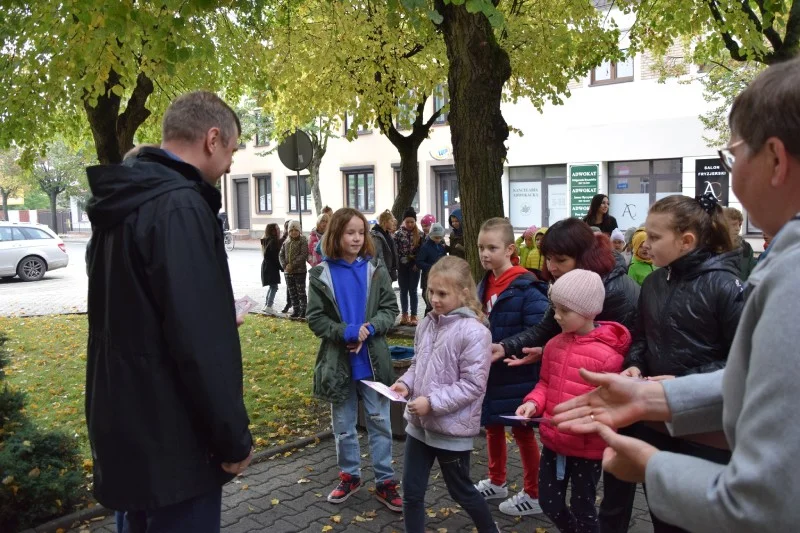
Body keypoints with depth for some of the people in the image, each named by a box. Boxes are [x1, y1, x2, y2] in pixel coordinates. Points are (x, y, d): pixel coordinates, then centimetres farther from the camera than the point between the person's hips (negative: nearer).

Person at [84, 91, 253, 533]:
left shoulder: (122, 202, 9)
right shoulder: (179, 206, -22)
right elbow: (201, 342, -25)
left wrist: (218, 321, 21)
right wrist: (233, 437, -16)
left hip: (124, 429, 9)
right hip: (171, 440, -9)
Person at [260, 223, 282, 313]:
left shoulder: (267, 240, 11)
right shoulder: (273, 241, -17)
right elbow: (275, 257, -18)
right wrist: (281, 267, -11)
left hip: (266, 266, 10)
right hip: (271, 267, -10)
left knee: (272, 286, 18)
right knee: (274, 287, -6)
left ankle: (267, 305, 22)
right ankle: (268, 306, -11)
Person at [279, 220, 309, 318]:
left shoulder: (303, 241, -6)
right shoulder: (286, 242, 10)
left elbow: (303, 255, -15)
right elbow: (281, 255, 10)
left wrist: (292, 265, -18)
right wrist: (284, 265, -7)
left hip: (300, 271, -6)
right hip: (288, 272, 6)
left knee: (301, 292, -1)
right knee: (292, 293, 11)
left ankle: (303, 311, 5)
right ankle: (296, 310, 20)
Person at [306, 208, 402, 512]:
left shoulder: (375, 270, -1)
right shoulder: (321, 274, -4)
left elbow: (390, 309, -1)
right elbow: (315, 318, -5)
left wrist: (369, 329, -18)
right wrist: (346, 332, -19)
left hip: (373, 360, 0)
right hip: (339, 361, 0)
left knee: (380, 423, 8)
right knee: (343, 425, 14)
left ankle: (385, 482, 21)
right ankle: (349, 476, 33)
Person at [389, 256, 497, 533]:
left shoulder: (474, 332, -19)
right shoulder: (427, 324, 2)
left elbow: (473, 384, -21)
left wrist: (432, 402, -24)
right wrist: (406, 383, -7)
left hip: (453, 428, -6)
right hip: (419, 423, 6)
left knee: (461, 491, 16)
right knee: (411, 492, 12)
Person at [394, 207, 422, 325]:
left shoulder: (419, 234, 1)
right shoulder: (398, 233, -1)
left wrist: (417, 263, -9)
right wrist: (401, 260, -12)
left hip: (414, 266, 0)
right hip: (402, 266, 0)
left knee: (413, 291, 2)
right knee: (403, 291, 9)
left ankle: (413, 316, 8)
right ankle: (405, 315, 18)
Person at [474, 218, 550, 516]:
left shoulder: (525, 288, -21)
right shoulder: (485, 284, 4)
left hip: (517, 375, -7)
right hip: (490, 371, 8)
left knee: (522, 431, 8)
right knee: (492, 426, 20)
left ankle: (533, 495, 26)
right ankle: (496, 482, 40)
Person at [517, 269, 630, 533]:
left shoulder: (607, 355, -20)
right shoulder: (554, 344, 0)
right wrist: (534, 402, -6)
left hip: (587, 448, -6)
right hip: (553, 441, 6)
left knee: (582, 508, 14)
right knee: (549, 502, 20)